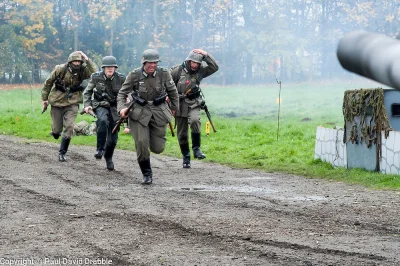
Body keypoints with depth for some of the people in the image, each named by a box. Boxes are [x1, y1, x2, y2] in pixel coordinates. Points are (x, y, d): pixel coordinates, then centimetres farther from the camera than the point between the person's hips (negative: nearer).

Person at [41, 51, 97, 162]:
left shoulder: (82, 71, -7)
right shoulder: (60, 69, -10)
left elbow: (95, 72, -26)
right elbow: (48, 83, 2)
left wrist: (87, 59, -28)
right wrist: (44, 99, 4)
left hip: (72, 104, 0)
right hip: (57, 102, 0)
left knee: (69, 127, -14)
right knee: (57, 131, 3)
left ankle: (62, 153, 0)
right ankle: (55, 132, 43)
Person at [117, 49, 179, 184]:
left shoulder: (164, 74, -7)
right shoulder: (134, 75, -11)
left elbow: (172, 91, 11)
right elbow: (122, 93, -1)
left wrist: (174, 107, 22)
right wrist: (122, 108, -17)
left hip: (159, 111, 2)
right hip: (139, 112, -1)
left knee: (158, 148, 0)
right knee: (141, 144, -14)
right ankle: (147, 174, 6)